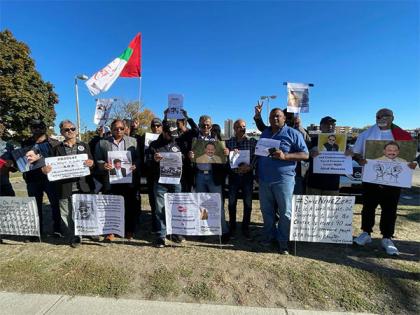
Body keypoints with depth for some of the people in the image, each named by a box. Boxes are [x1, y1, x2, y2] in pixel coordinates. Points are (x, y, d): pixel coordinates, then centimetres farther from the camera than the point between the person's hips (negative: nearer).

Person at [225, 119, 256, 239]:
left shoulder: (253, 141, -2)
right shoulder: (229, 142, 2)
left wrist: (250, 166, -21)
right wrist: (230, 153, -20)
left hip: (247, 175, -1)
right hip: (233, 175, 1)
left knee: (248, 203, 8)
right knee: (231, 203, 9)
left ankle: (245, 228, 27)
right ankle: (232, 227, 29)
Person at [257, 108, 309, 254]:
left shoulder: (293, 133, -2)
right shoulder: (264, 133, 15)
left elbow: (305, 154, -6)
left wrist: (285, 156, -21)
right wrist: (257, 173, 7)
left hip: (283, 179, -5)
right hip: (264, 179, 5)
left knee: (285, 212, 4)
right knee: (266, 210, 14)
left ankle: (283, 242, 19)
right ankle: (269, 236, 31)